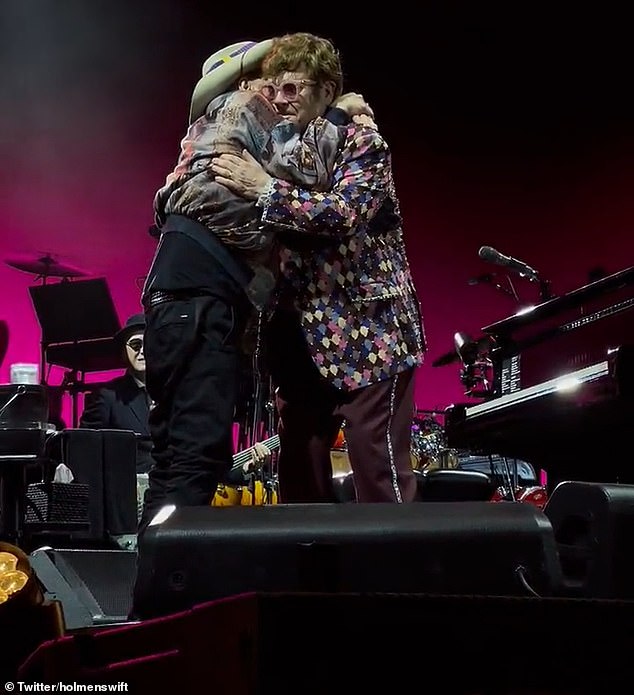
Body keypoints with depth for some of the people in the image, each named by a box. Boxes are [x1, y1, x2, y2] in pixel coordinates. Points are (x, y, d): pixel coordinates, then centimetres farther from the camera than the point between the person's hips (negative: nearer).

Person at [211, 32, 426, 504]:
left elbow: (345, 213, -21)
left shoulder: (362, 142, -4)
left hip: (368, 333, -7)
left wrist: (265, 190, -22)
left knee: (380, 480, -6)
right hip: (305, 339, 7)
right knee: (299, 480, 10)